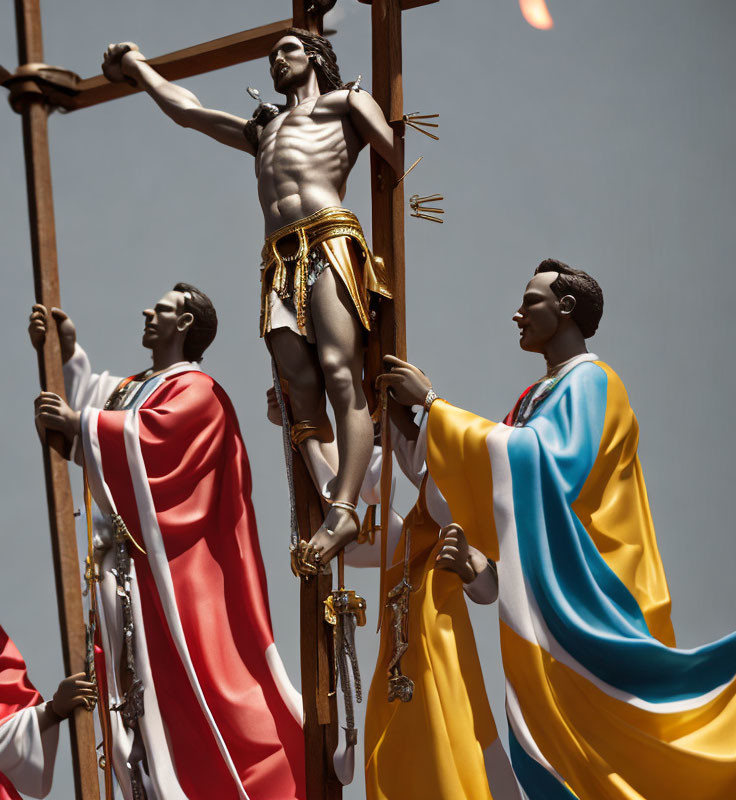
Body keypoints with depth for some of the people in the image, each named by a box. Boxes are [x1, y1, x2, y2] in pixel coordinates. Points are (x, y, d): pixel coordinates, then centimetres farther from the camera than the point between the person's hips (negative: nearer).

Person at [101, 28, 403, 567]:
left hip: (330, 243, -5)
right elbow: (185, 108, 45)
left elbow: (401, 155, 11)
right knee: (303, 393, -11)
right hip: (279, 261, 5)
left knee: (340, 373, -22)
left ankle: (344, 509, -31)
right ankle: (324, 511, -16)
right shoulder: (261, 130, 39)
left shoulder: (346, 102, 24)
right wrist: (136, 65, 52)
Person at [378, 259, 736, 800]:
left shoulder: (590, 381, -9)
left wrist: (433, 403, -22)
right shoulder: (536, 397, 17)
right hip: (545, 596, 8)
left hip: (585, 591, -8)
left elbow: (543, 459, -24)